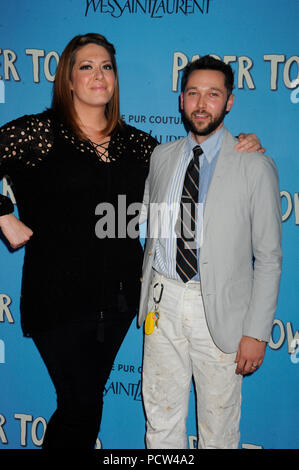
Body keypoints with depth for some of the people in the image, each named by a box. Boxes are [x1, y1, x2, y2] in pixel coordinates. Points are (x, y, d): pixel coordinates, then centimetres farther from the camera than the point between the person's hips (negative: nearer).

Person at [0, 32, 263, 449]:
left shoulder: (133, 142, 8)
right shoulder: (39, 132, -6)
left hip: (119, 297, 5)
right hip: (61, 297, -4)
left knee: (87, 397, 17)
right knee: (82, 407, 2)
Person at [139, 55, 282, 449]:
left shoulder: (255, 166, -7)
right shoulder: (161, 157, 7)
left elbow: (268, 258, -7)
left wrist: (257, 332, -10)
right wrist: (147, 297, 10)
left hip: (218, 309, -3)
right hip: (164, 300, 4)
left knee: (219, 425, 11)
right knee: (161, 417, 15)